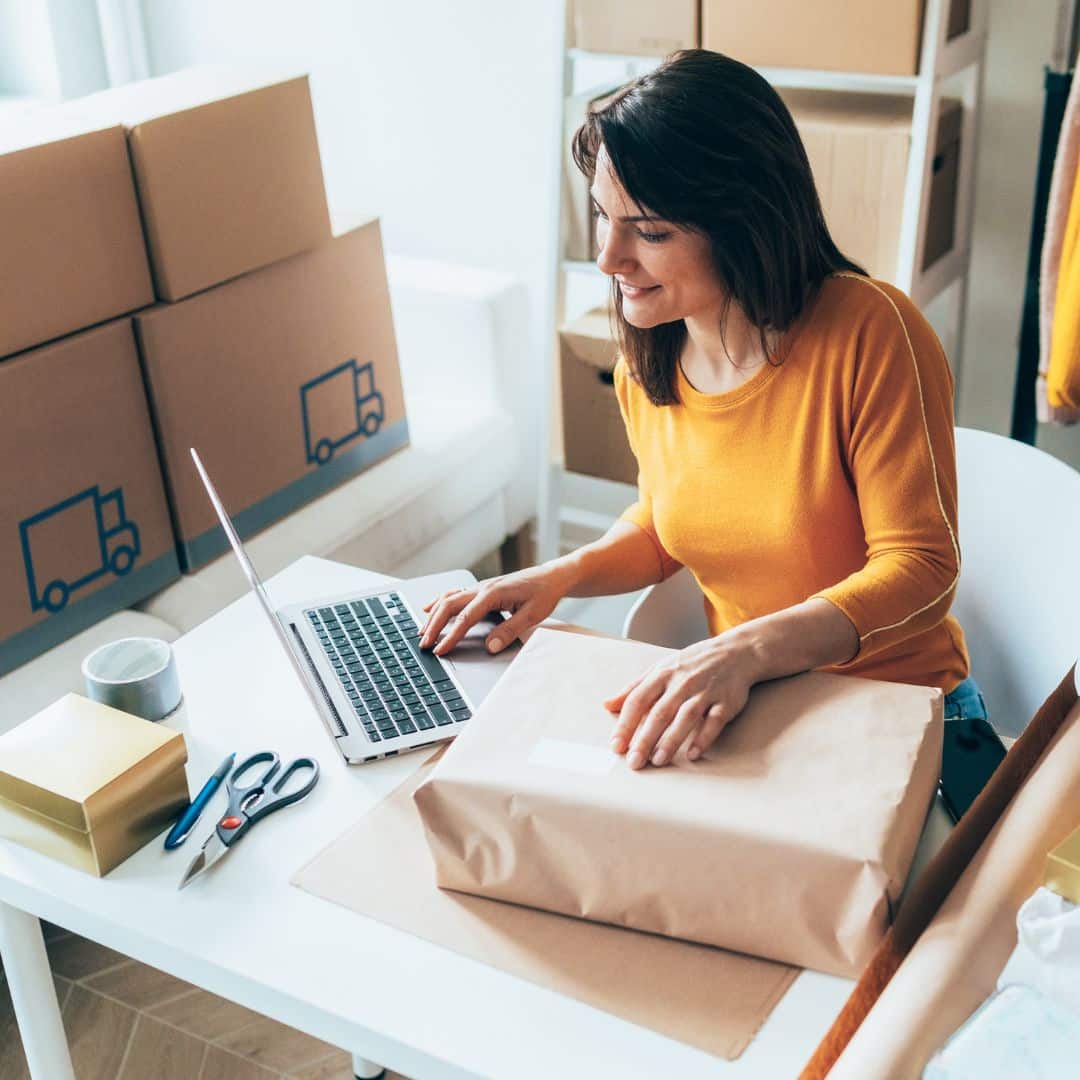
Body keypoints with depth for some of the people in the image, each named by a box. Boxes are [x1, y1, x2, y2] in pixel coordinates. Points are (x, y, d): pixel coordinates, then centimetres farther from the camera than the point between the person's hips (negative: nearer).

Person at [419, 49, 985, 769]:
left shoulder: (871, 333, -20)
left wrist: (747, 649, -35)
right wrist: (562, 575, -4)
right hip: (742, 704, 5)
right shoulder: (649, 356, -1)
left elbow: (921, 568, -20)